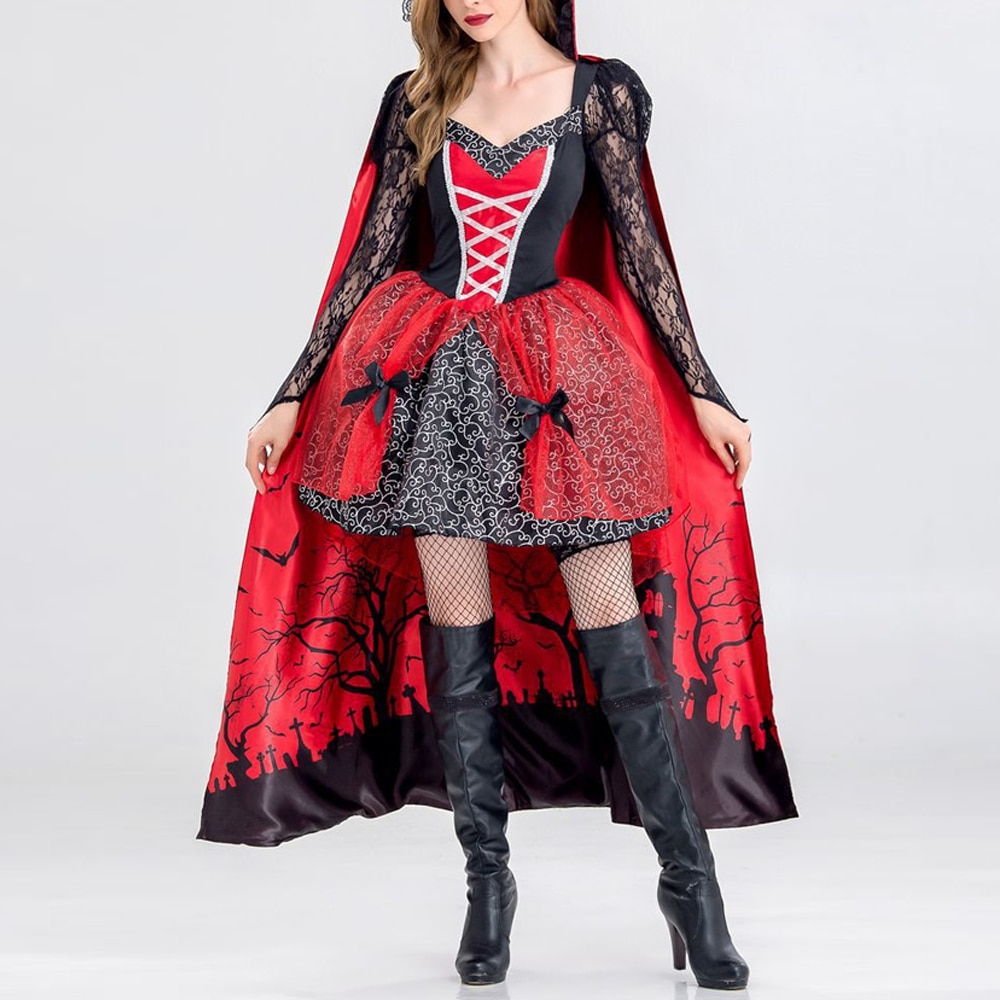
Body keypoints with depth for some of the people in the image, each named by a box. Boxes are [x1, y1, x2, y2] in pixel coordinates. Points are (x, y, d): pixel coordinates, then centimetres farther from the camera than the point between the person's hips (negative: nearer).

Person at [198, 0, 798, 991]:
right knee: (458, 635, 3)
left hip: (555, 384, -2)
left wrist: (704, 391, 3)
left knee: (614, 628, -3)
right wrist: (296, 392, 6)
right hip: (436, 383, 2)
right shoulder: (417, 99, 9)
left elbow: (639, 248, 5)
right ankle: (486, 882, 15)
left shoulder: (599, 90, 4)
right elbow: (372, 255, 9)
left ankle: (691, 883, 7)